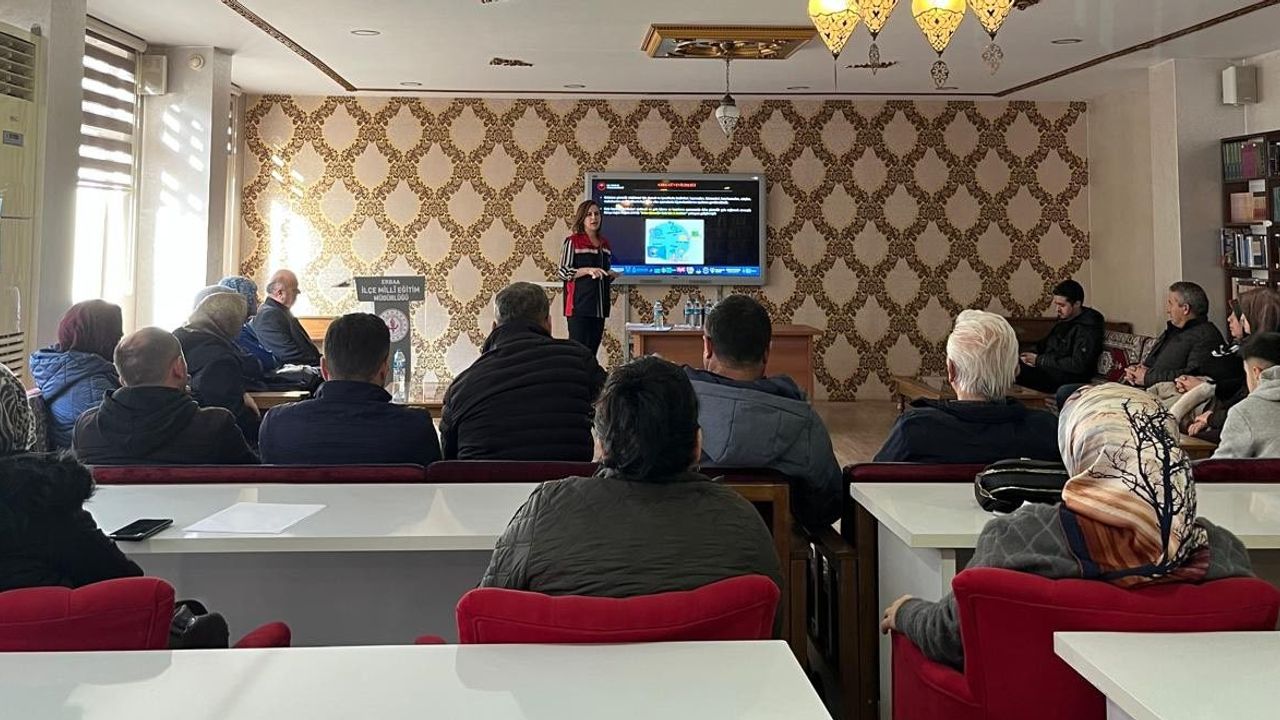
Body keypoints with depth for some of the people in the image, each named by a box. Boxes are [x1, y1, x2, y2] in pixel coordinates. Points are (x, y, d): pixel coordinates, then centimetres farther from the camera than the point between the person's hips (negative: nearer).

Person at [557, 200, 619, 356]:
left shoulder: (605, 244, 16)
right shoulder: (572, 242, -2)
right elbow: (563, 272, -8)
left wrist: (613, 275, 7)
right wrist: (588, 270, -19)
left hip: (600, 307, 6)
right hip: (579, 307, -6)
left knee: (592, 351, 6)